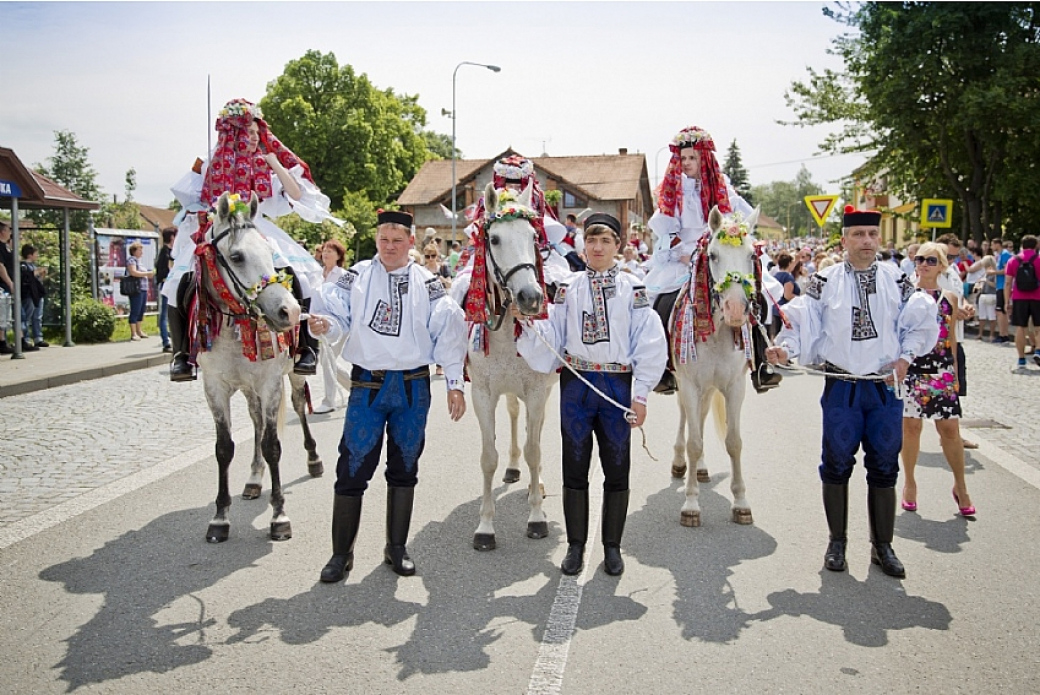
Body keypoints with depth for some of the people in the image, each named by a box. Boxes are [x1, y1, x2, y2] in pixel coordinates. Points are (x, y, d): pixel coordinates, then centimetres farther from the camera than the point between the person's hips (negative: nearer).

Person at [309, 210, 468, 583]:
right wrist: (324, 323, -24)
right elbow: (336, 312, 1)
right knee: (353, 468, -1)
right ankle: (341, 553, 12)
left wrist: (454, 383, -3)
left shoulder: (427, 284, 3)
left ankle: (397, 547, 26)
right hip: (367, 384, -1)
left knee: (404, 468, 11)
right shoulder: (357, 276, 3)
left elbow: (448, 333, 2)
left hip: (414, 387, 1)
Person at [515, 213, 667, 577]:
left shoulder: (633, 289, 1)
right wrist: (527, 321, -13)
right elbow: (551, 337, 6)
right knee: (575, 467, 8)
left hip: (618, 386, -1)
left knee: (617, 469, 7)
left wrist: (640, 394, -7)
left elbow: (649, 344, -2)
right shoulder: (569, 289, 6)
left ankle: (612, 546, 23)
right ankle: (576, 546, 21)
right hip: (576, 383, 1)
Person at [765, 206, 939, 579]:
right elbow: (802, 322, -5)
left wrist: (905, 357, -4)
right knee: (837, 464, 5)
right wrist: (784, 348, -23)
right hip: (841, 387, -2)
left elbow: (921, 323, 9)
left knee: (884, 467, 9)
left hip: (886, 386, 2)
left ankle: (882, 546, 23)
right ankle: (837, 542, 21)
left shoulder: (897, 280, 4)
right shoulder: (825, 282, -2)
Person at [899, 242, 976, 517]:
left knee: (950, 428, 1)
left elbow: (951, 337, 13)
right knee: (911, 425, 4)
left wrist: (955, 371, 12)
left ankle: (960, 486, 17)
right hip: (911, 367, -2)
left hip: (942, 370, 2)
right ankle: (909, 482, 21)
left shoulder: (949, 298, 8)